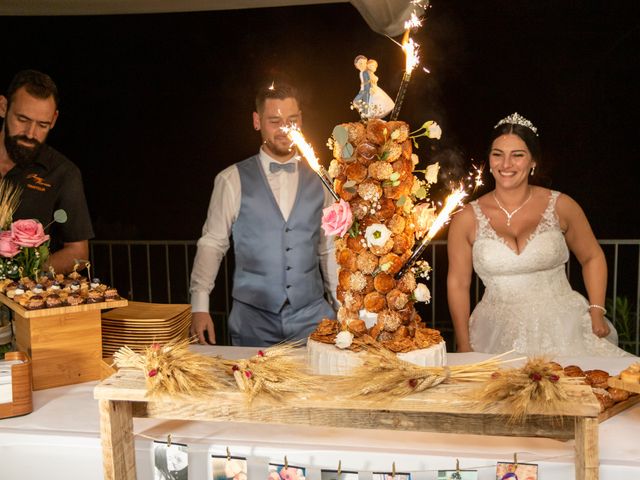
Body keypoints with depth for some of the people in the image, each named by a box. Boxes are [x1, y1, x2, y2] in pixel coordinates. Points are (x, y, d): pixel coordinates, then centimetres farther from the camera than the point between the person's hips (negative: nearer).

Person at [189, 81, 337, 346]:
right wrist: (200, 306, -6)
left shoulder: (318, 180, 5)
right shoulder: (232, 180, -2)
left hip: (312, 315, 2)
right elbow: (212, 243, 0)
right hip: (253, 318, -2)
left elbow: (329, 249, 10)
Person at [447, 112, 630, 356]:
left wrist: (597, 312, 3)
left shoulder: (560, 206, 1)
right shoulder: (467, 219, -1)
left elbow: (592, 258, 14)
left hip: (563, 328, 1)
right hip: (500, 334, 0)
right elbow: (458, 283, 4)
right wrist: (464, 346, 0)